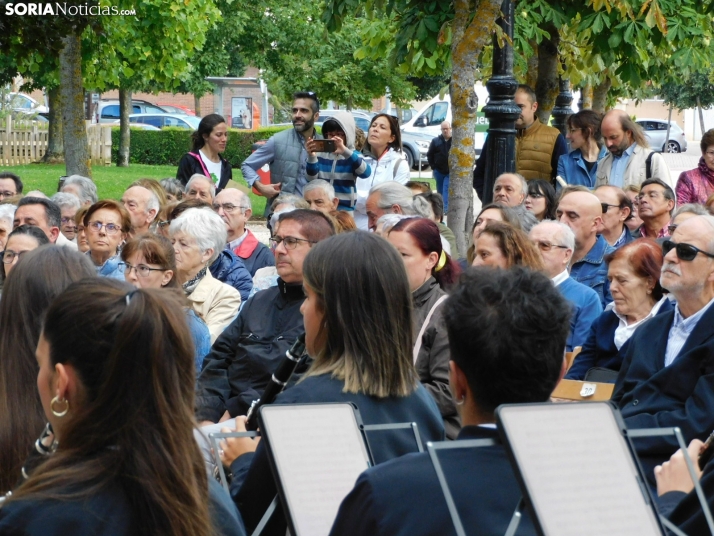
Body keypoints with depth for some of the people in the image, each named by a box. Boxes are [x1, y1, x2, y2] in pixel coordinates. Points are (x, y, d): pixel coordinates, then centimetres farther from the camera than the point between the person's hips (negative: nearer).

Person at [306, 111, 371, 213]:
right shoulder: (321, 154, 4)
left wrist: (345, 151, -35)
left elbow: (365, 173, -22)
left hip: (344, 210, -2)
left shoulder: (352, 155, -1)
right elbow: (311, 178, -7)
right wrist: (311, 157, -26)